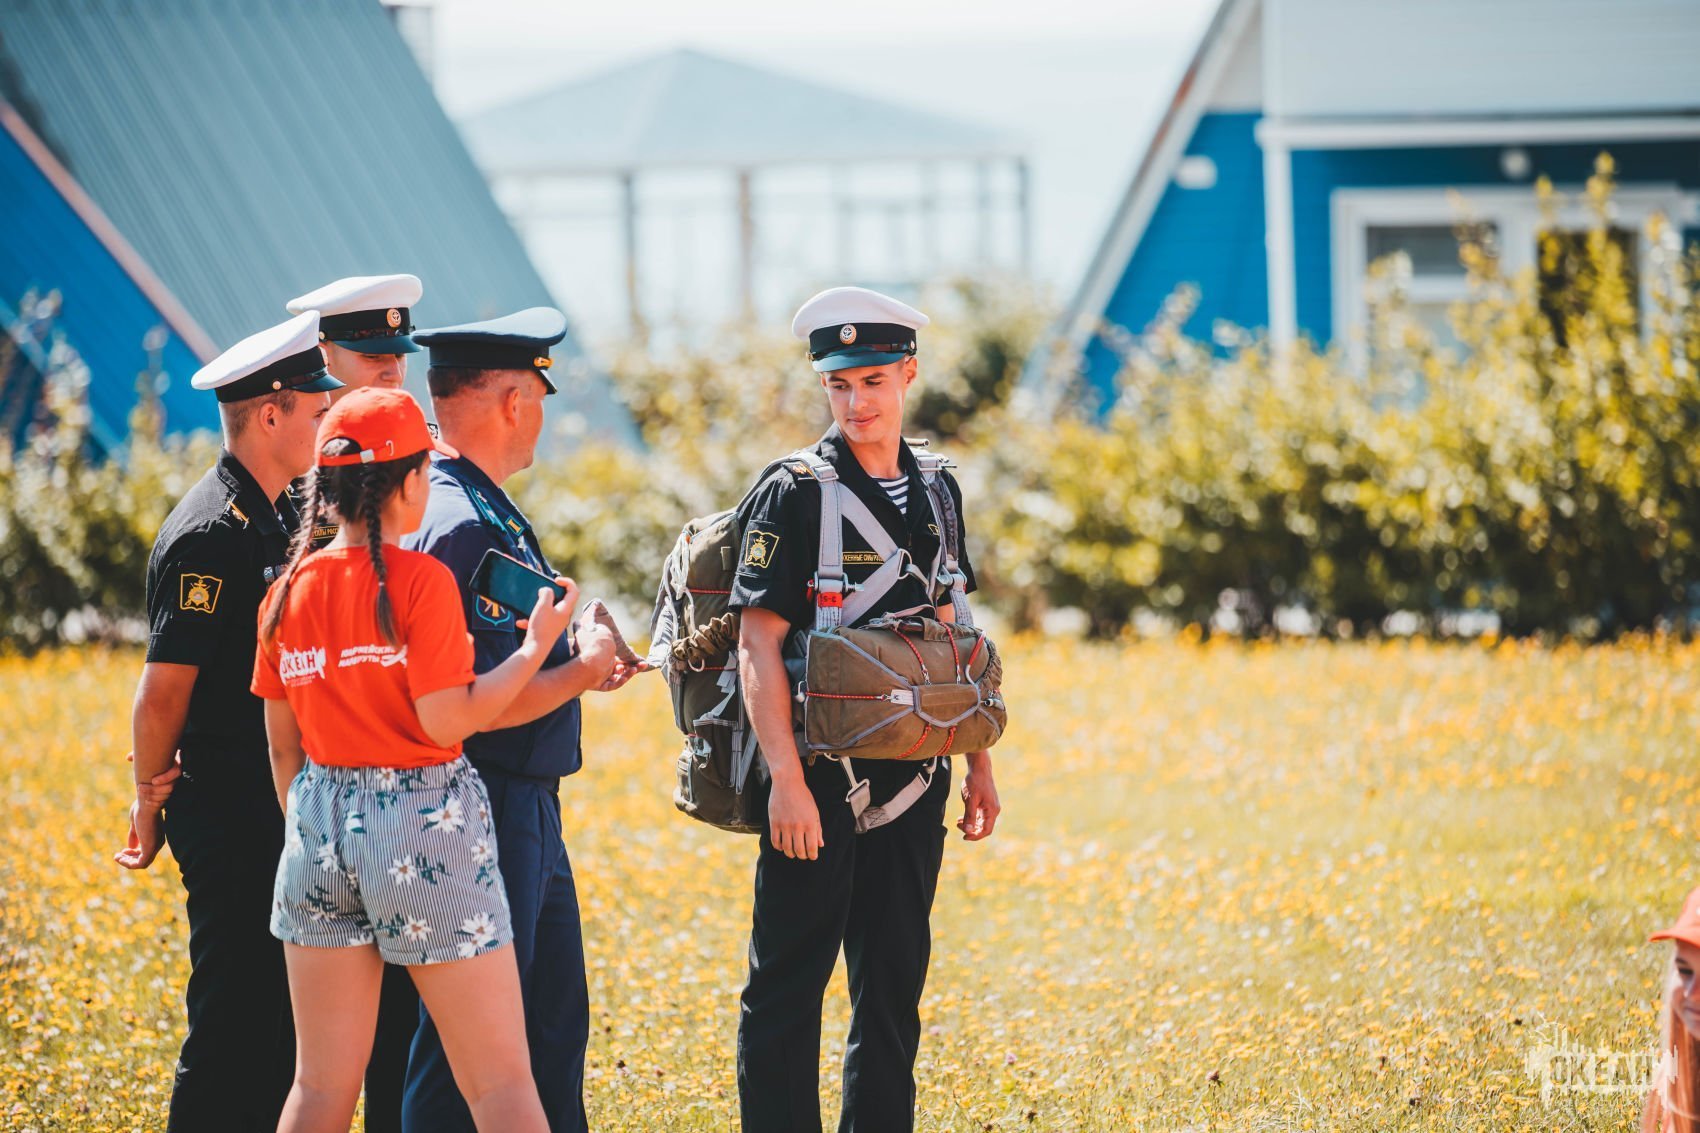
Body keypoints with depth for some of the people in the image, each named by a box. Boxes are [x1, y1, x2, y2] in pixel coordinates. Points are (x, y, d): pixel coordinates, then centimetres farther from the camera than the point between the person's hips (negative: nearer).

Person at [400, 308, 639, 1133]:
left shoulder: (488, 514, 13)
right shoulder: (461, 526, -19)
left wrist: (577, 663, 13)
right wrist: (580, 670, -13)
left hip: (528, 815, 11)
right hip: (490, 814, -11)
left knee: (554, 1026, 16)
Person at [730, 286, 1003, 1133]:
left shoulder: (933, 493, 11)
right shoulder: (796, 495, -8)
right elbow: (759, 644, -13)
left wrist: (978, 763, 16)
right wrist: (786, 780, -20)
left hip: (910, 776, 6)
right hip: (820, 778, -6)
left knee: (894, 980, 10)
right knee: (790, 982, -1)